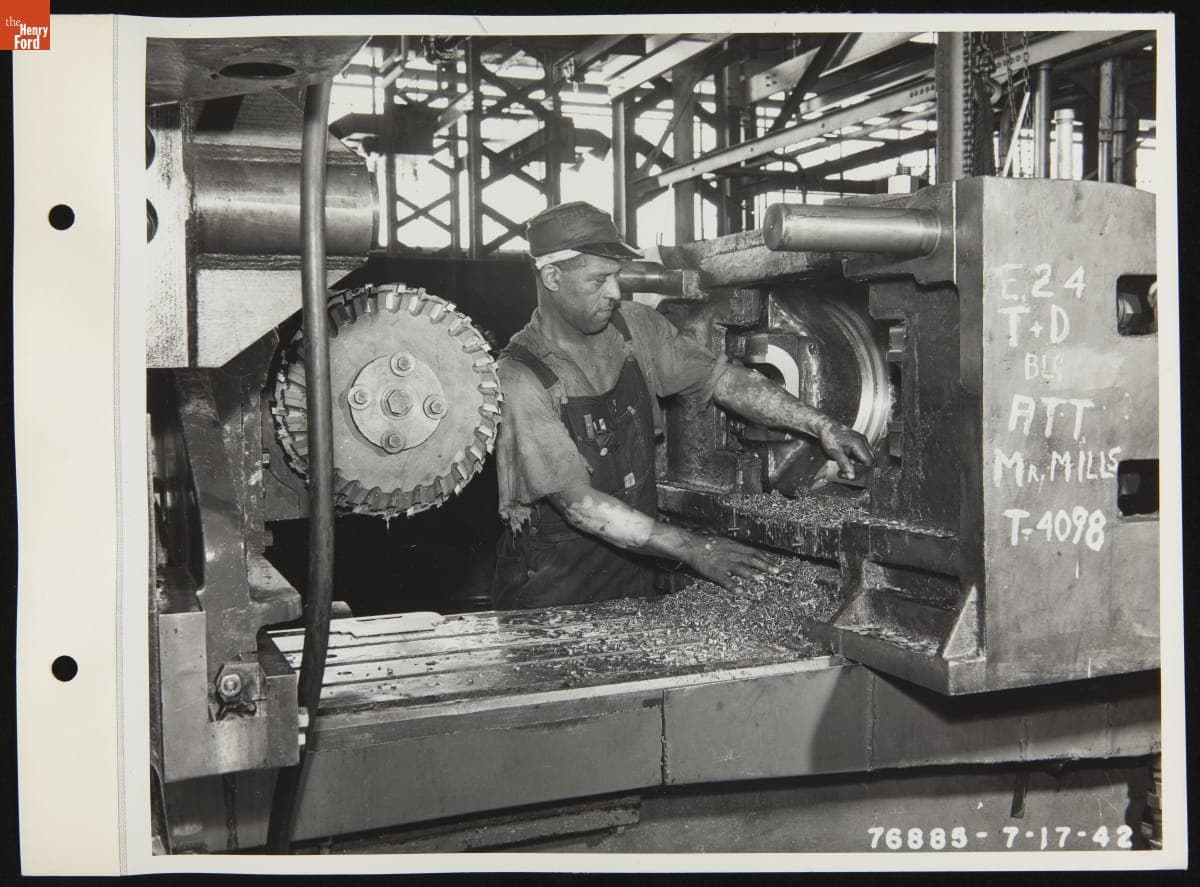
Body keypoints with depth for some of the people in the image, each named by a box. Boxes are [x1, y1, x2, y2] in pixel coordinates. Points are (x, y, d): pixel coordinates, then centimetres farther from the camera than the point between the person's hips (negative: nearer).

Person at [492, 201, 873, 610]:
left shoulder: (635, 327, 0)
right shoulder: (519, 379, -20)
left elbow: (722, 378, 3)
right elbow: (577, 503, -24)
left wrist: (822, 426, -9)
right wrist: (692, 548, -28)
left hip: (635, 564, 5)